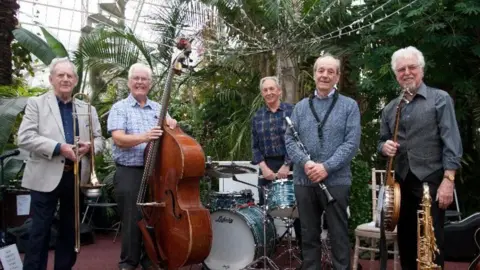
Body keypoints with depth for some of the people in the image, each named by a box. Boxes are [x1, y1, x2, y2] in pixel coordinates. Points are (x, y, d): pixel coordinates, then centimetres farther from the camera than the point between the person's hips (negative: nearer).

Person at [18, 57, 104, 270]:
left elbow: (99, 139, 14)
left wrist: (89, 146, -10)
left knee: (70, 230, 14)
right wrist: (59, 147, -20)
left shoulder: (87, 109, 13)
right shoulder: (36, 103, 1)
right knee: (40, 231, 2)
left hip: (76, 177, 4)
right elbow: (24, 138, -10)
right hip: (46, 177, -4)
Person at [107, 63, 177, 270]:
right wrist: (143, 138, -30)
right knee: (132, 222, 1)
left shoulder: (158, 108, 12)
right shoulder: (119, 108, -1)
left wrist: (171, 125, -11)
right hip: (129, 174, -4)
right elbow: (119, 139, -14)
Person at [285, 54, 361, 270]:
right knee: (309, 235, 12)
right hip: (304, 181, 3)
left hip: (336, 181, -3)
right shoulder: (300, 107, 11)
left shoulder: (349, 106, 2)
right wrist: (305, 162, -15)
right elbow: (289, 139, 3)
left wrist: (326, 167, -17)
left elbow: (351, 143, -7)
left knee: (338, 236, 5)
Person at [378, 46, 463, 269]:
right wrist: (384, 147, -6)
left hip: (431, 181, -5)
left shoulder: (440, 99, -2)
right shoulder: (389, 108, 13)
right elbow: (382, 141, 19)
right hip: (401, 182, 5)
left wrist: (448, 179, -17)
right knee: (405, 240, 12)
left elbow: (452, 142, -9)